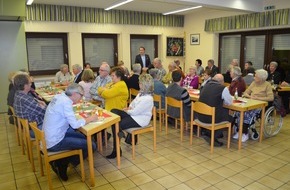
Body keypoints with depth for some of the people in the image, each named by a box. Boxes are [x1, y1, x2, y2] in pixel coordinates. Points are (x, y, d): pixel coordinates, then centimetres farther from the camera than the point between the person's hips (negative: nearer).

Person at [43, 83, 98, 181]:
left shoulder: (59, 96, 3)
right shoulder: (66, 102, -23)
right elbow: (75, 124, -23)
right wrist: (90, 118, -10)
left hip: (49, 137, 10)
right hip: (55, 142, -10)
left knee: (84, 137, 19)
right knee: (92, 146, -8)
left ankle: (62, 162, 18)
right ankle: (61, 164, 8)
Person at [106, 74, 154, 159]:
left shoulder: (147, 99, -25)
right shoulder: (141, 93, 7)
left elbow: (135, 112, -23)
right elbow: (133, 103, 18)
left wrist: (126, 111, -6)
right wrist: (128, 108, -2)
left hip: (139, 120, -10)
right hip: (134, 114, 10)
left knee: (116, 125, -14)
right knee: (113, 111, -4)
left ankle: (117, 150, 0)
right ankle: (120, 132, -17)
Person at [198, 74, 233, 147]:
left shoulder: (206, 85, 9)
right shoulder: (223, 88, -10)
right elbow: (230, 102, 3)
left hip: (200, 116, 7)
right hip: (212, 118, -7)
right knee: (230, 118, 19)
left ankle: (208, 133, 25)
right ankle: (213, 137, 10)